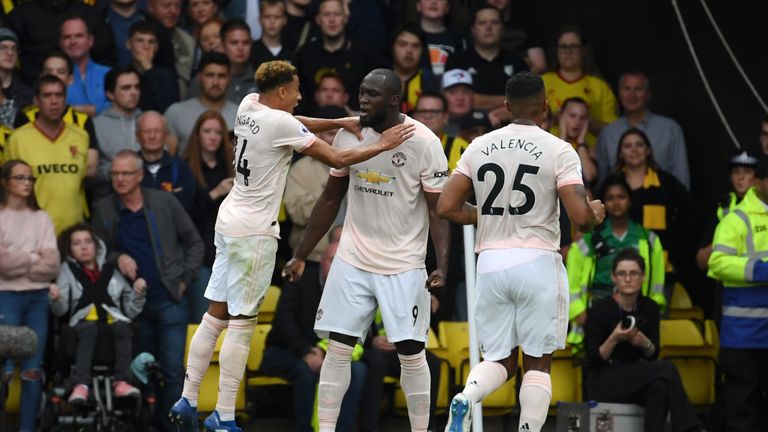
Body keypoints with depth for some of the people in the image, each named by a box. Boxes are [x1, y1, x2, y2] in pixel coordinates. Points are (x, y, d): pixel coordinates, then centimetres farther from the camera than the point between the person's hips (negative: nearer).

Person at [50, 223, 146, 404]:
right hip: (83, 321, -1)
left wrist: (138, 294, 3)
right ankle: (81, 385, -54)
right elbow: (60, 310, 8)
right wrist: (55, 299, -14)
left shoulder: (111, 271, 26)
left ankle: (122, 382, -48)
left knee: (123, 327, -34)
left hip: (113, 321, 1)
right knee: (89, 329, -37)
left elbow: (131, 311, 22)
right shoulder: (68, 270, 23)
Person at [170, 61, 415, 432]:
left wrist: (339, 123, 10)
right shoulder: (280, 123, -18)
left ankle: (187, 402, 14)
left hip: (229, 220, 9)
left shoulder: (249, 106, 5)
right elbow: (336, 159, -15)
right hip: (254, 231, -9)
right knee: (242, 324, -4)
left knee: (216, 315, 13)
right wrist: (383, 146, -6)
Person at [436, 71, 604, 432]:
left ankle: (465, 398, -19)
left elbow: (446, 208, 4)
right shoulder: (559, 151, -6)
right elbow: (581, 218, -13)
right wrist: (595, 214, 11)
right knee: (537, 362, 6)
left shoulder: (479, 148, 5)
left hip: (491, 263, 3)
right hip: (538, 262, -3)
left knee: (499, 360, 12)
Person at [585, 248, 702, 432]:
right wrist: (614, 339, -27)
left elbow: (653, 355, 5)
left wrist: (644, 343, -17)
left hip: (638, 378, 4)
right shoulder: (600, 309, -10)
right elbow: (593, 360, -11)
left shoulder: (649, 308, 4)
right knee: (666, 369, -29)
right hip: (604, 381, -4)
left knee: (660, 385, -34)